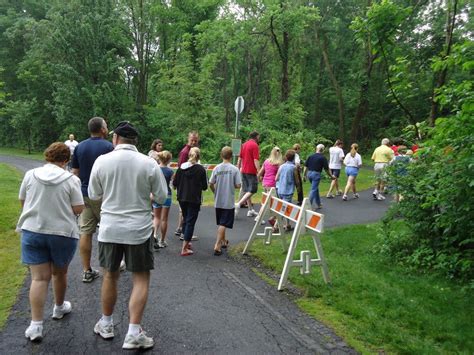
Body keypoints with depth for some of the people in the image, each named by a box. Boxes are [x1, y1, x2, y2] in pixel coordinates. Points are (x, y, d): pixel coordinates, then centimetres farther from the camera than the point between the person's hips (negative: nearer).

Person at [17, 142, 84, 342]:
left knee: (39, 277, 3)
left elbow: (23, 202, 10)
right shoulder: (71, 179, -10)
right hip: (63, 233, -2)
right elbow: (78, 209, -10)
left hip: (32, 231, 2)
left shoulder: (30, 175, 0)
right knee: (59, 273, 19)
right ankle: (59, 308, 39)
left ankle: (36, 325, -1)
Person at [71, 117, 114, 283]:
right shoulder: (108, 146, -11)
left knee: (85, 232, 5)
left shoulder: (79, 147, 5)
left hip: (84, 194, 4)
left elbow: (75, 172, 8)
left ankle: (87, 271, 9)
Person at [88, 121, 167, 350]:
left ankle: (106, 324, 33)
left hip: (110, 228, 2)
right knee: (141, 279, 8)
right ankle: (133, 333, 5)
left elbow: (93, 196, 5)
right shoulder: (149, 164, -8)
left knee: (110, 275, 18)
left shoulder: (102, 161, -5)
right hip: (138, 229, -2)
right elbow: (161, 198, -2)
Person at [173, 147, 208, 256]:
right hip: (194, 199, -4)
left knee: (185, 219, 21)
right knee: (190, 222, 1)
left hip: (182, 198, 4)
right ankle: (184, 248, -1)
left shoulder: (181, 167, 0)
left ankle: (187, 242, 33)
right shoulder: (201, 169, -10)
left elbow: (175, 183, 1)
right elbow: (204, 187, -5)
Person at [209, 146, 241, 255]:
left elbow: (210, 184, -2)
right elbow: (238, 185, -12)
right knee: (223, 224, -2)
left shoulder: (216, 168, -3)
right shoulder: (234, 169, -11)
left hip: (218, 201, 4)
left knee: (220, 223, 20)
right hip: (228, 201, -4)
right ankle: (217, 246, -9)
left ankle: (223, 241, 37)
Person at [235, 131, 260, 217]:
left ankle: (250, 210, 18)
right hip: (251, 171, -8)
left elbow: (239, 159, 16)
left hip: (244, 171, 8)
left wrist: (238, 169, 21)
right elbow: (256, 160, -17)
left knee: (247, 191, 12)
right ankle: (238, 204, -18)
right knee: (252, 190, -5)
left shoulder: (244, 145, 13)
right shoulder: (254, 145, -11)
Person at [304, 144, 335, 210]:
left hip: (309, 173, 6)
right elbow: (326, 169, -3)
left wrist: (304, 175, 14)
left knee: (316, 189, 20)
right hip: (316, 174, -6)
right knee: (313, 190, -5)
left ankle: (318, 204, 29)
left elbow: (306, 166, 7)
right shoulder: (323, 158, -6)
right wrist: (331, 176, 10)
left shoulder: (310, 156, 7)